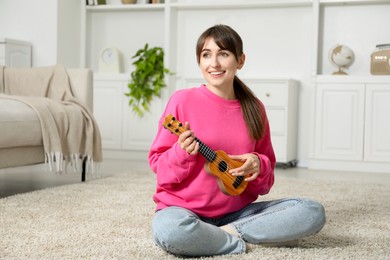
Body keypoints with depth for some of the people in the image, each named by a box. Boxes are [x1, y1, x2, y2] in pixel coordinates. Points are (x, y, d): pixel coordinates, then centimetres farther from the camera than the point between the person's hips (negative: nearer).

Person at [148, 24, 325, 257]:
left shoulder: (254, 109, 4)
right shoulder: (183, 101, -7)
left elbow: (266, 174, 10)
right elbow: (158, 164, -3)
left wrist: (258, 165, -12)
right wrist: (182, 153, -23)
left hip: (237, 211, 4)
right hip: (184, 209, -3)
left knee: (313, 212, -13)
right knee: (171, 231, -40)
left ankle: (228, 232, -12)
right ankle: (245, 243, -14)